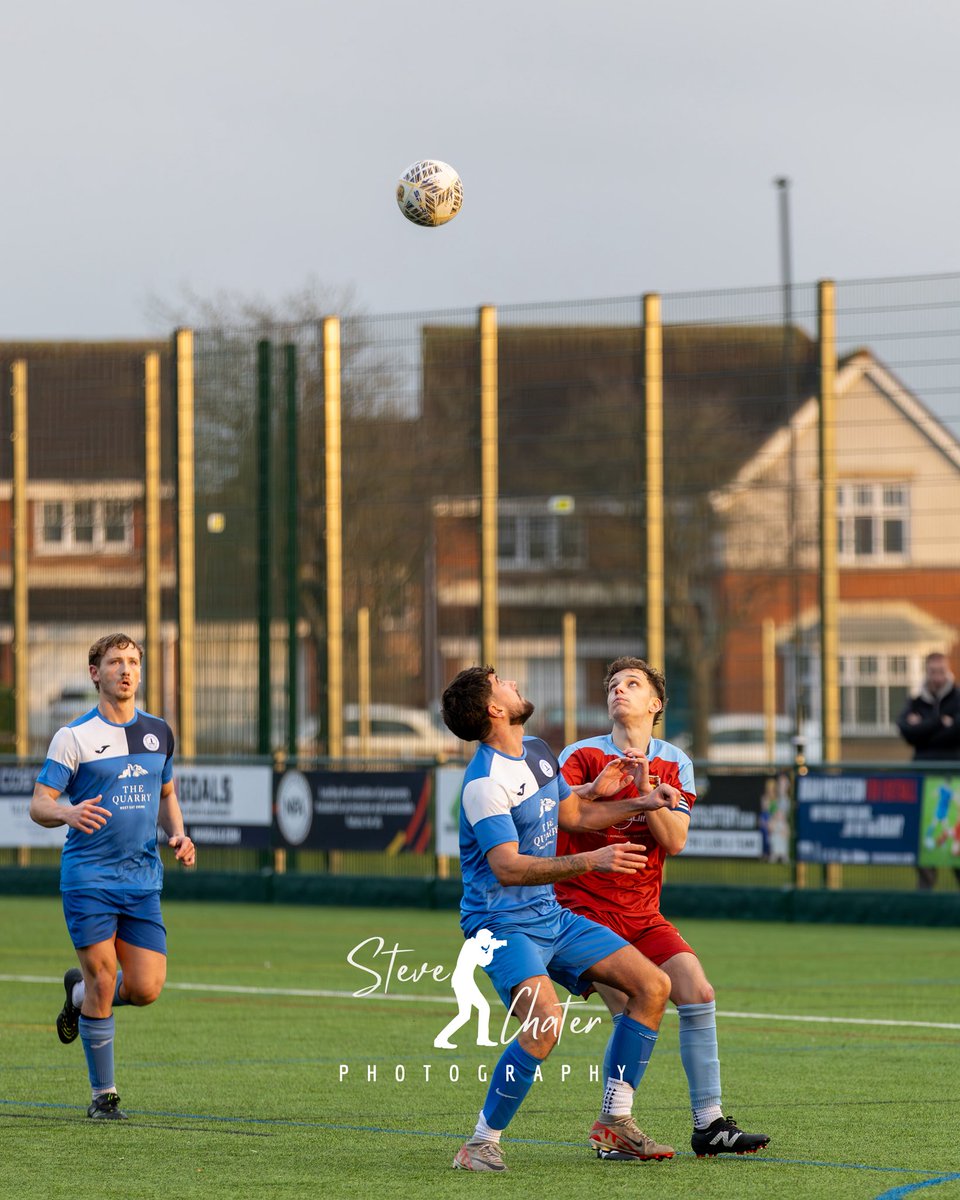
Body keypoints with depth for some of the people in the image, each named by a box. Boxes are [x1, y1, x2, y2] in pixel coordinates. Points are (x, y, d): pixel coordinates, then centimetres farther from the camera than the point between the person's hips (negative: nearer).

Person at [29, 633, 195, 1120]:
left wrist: (178, 835, 4)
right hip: (88, 877, -4)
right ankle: (103, 1093, 7)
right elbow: (38, 805, -6)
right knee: (102, 980, -8)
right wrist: (69, 813, -28)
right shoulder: (74, 736, -5)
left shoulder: (158, 732, 10)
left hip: (142, 879, 4)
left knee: (146, 988, -4)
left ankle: (79, 993, 29)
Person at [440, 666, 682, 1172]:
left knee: (652, 985, 4)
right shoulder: (486, 782, -20)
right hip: (503, 924, -9)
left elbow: (572, 815, 26)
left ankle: (614, 1125, 11)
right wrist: (590, 861, -36)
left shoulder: (538, 752, 9)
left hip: (550, 916, 9)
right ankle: (480, 1144, -15)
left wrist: (643, 804, 17)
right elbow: (507, 868, -28)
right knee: (545, 1023, -31)